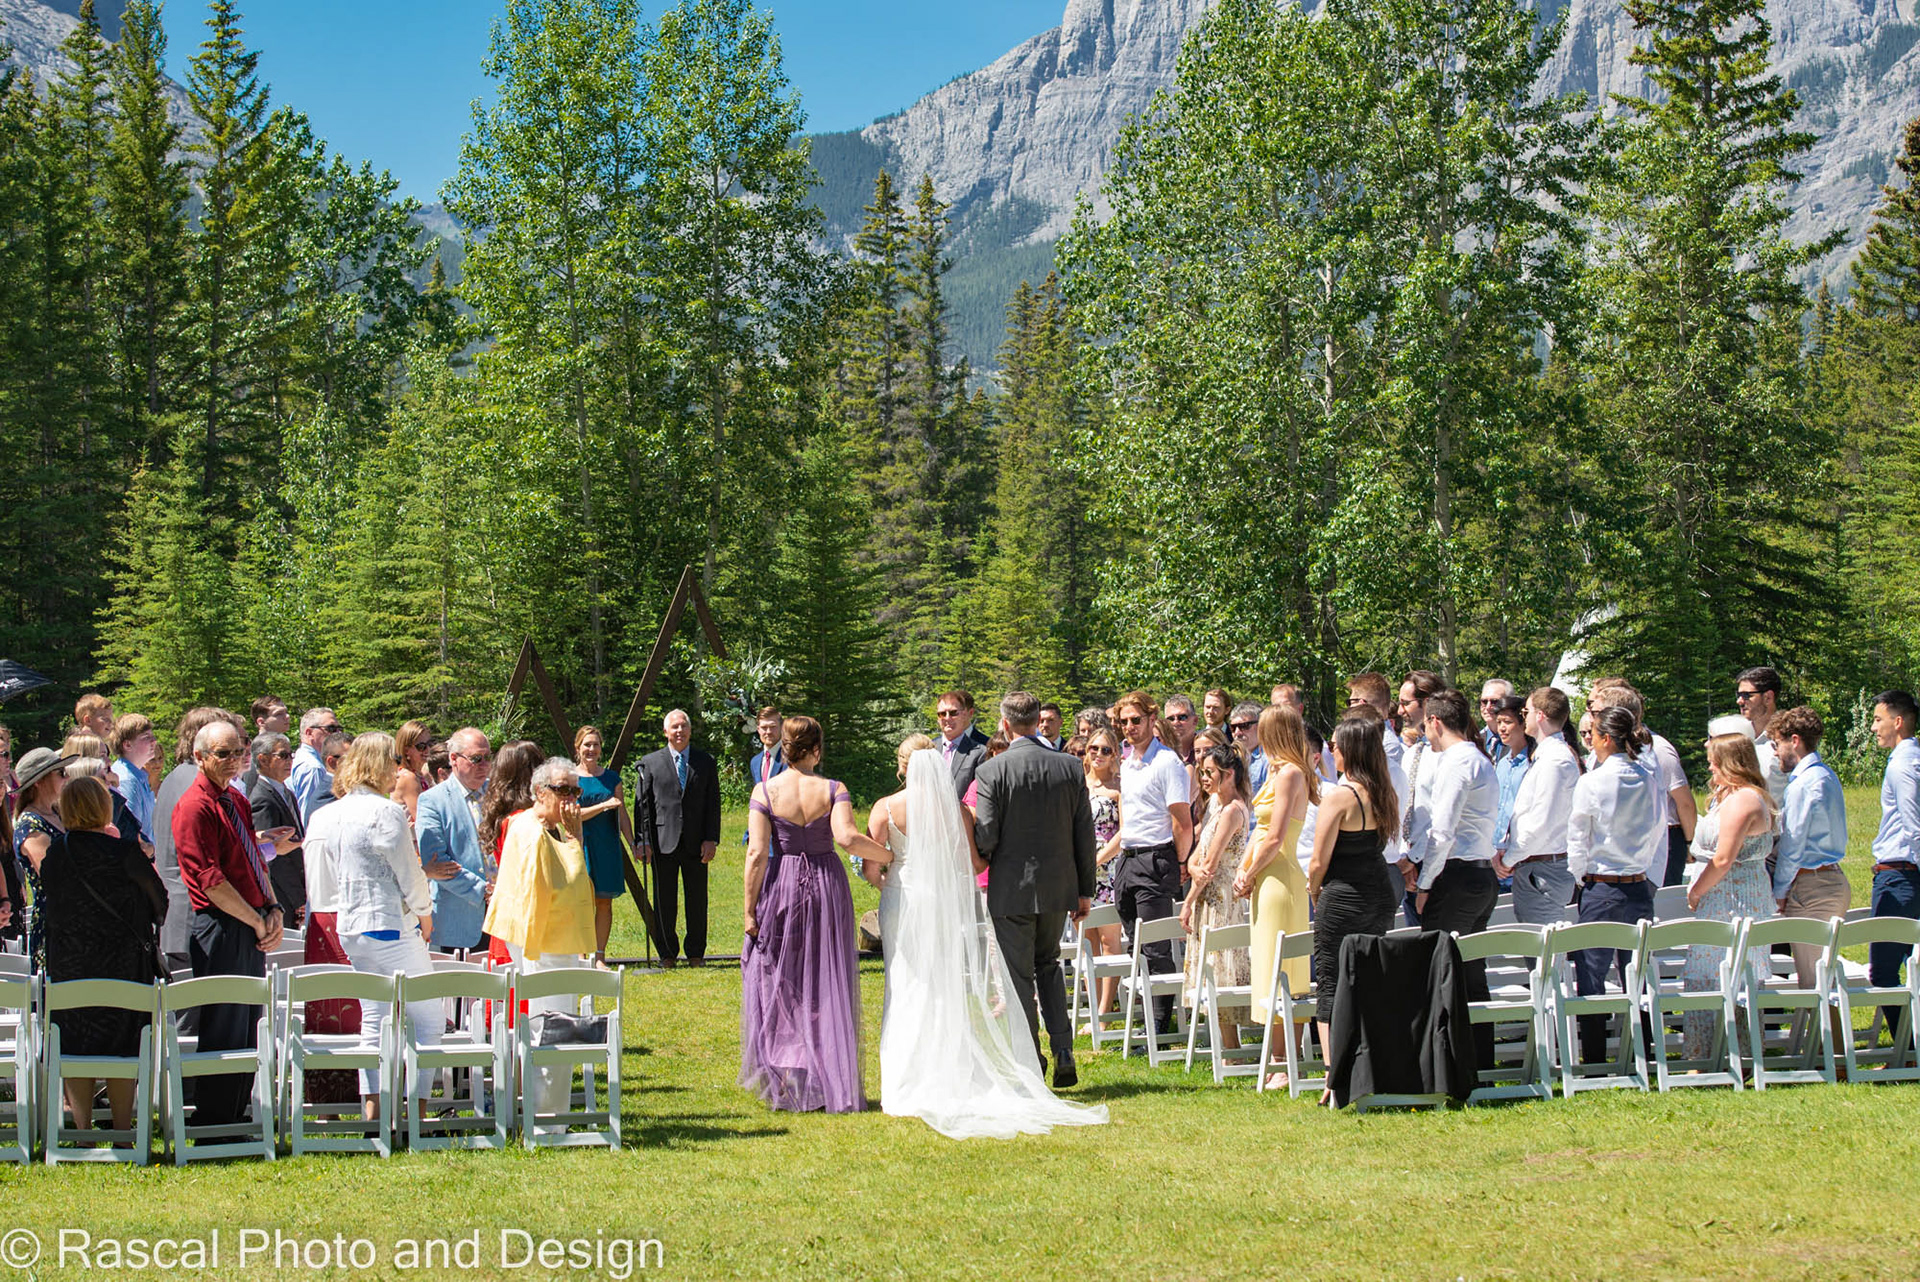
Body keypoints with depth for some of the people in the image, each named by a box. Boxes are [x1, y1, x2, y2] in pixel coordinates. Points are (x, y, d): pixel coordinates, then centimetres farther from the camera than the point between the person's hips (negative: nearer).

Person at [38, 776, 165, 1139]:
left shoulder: (53, 854, -2)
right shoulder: (124, 853, -14)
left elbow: (50, 911, 10)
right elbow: (160, 904, -5)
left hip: (68, 967, 3)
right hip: (121, 965, -3)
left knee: (75, 1048, 11)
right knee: (123, 1048, 6)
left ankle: (82, 1130, 12)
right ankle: (123, 1132, 8)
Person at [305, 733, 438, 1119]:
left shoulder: (324, 816, 7)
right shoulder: (385, 812, -16)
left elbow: (322, 880, 13)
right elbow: (408, 873, -11)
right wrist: (425, 912, 6)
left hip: (347, 928, 8)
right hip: (390, 927, -8)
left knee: (373, 1017, 15)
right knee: (429, 1019, 0)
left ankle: (373, 1110, 9)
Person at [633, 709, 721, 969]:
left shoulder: (705, 763, 9)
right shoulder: (650, 762, 5)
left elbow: (713, 804, 7)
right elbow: (642, 804, 2)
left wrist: (711, 840, -3)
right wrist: (643, 841, -5)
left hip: (696, 844, 1)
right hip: (663, 842, -1)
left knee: (697, 901, 6)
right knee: (664, 901, 3)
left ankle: (696, 953, 16)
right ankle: (667, 953, 14)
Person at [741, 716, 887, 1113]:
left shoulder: (765, 793, -6)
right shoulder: (833, 790, -6)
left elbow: (757, 853, -10)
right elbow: (847, 837, -21)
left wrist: (749, 909, -7)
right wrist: (892, 856, -8)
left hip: (781, 889, 0)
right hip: (827, 887, 0)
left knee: (779, 986, 11)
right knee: (826, 988, 10)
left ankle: (786, 1083, 10)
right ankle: (831, 1080, 12)